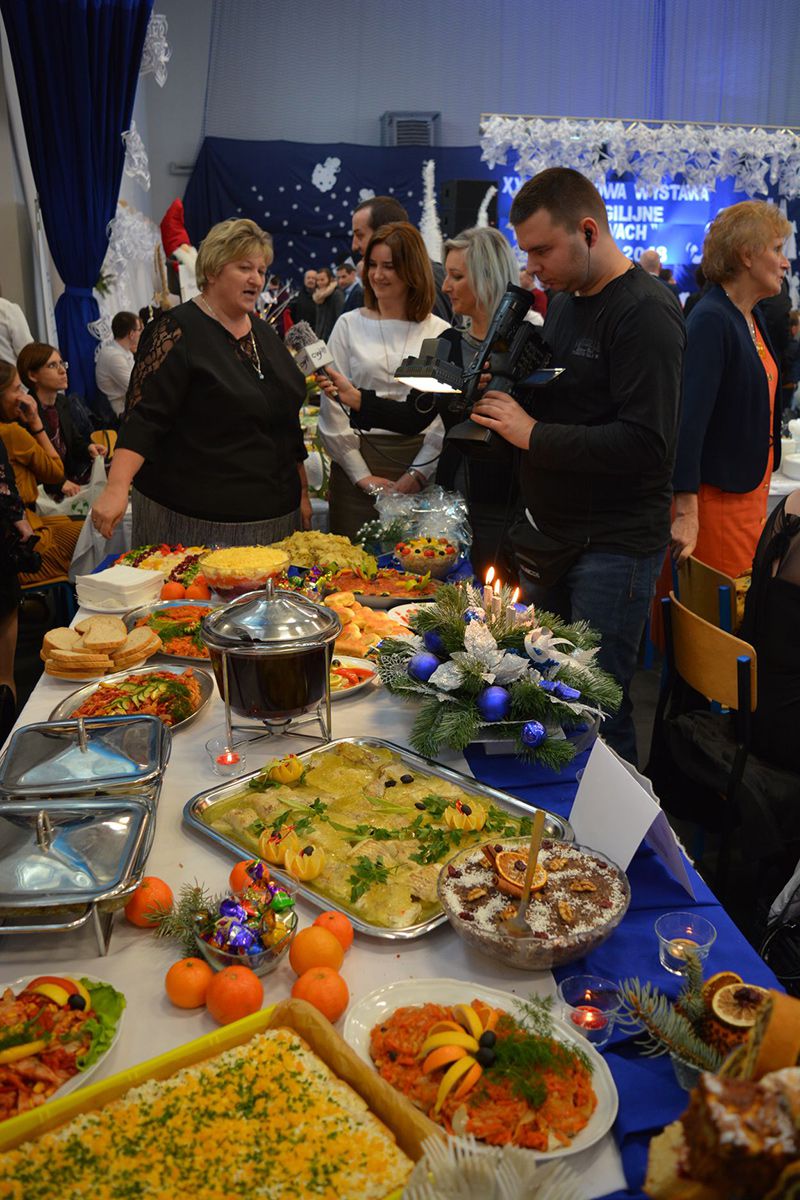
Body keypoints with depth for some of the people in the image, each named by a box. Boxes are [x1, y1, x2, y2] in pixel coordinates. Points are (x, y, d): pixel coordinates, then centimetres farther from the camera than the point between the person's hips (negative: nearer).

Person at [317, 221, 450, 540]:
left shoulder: (439, 332, 4)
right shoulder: (349, 325, 4)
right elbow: (332, 407, -1)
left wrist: (417, 474, -8)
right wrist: (362, 475, -7)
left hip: (420, 464, 0)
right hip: (358, 457, 0)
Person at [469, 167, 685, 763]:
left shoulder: (645, 311, -15)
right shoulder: (563, 302, 13)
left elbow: (647, 445, -24)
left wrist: (534, 433, -20)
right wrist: (508, 399, 3)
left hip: (615, 544, -8)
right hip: (551, 534, 8)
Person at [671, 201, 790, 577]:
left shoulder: (753, 317, 12)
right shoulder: (710, 321, -17)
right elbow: (689, 418, -26)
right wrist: (686, 514, -31)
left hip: (752, 486, 9)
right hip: (719, 492, -9)